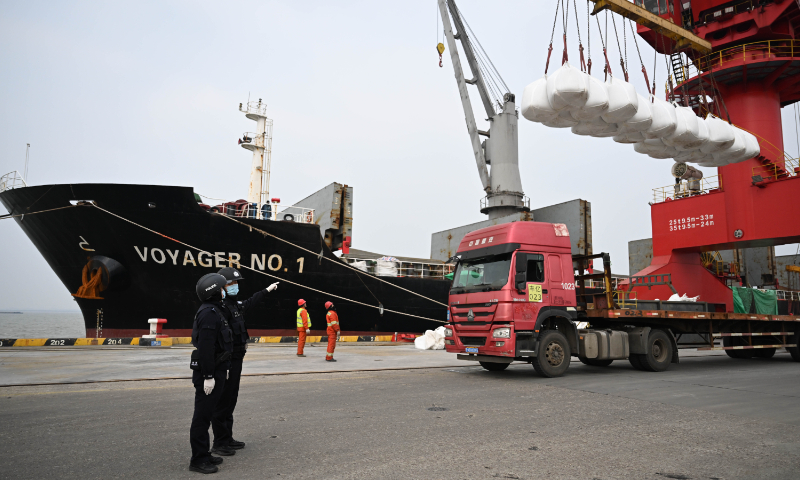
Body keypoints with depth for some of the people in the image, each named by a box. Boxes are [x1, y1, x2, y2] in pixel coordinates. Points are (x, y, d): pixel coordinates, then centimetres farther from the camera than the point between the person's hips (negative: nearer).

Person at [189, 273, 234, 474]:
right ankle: (198, 460, 9)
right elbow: (206, 347, -24)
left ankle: (203, 454, 27)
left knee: (206, 414, 17)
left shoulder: (214, 311, 13)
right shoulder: (209, 313, -19)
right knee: (202, 416, 0)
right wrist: (208, 376, -24)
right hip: (208, 374, -10)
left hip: (215, 372, 10)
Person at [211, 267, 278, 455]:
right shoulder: (221, 307, -19)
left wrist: (267, 290, 47)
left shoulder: (235, 304, 12)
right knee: (222, 402, -2)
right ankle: (219, 444, 8)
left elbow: (249, 303, 35)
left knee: (231, 400, 17)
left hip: (236, 360, 10)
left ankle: (228, 438, 27)